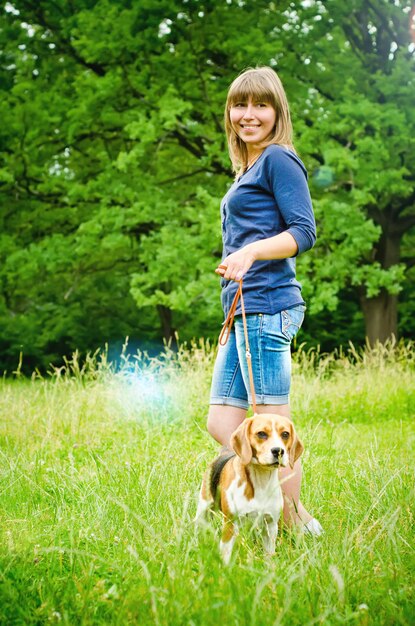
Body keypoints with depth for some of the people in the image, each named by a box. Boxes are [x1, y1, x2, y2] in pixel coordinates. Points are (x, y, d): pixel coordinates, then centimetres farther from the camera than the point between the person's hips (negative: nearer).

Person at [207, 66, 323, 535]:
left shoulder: (278, 159, -4)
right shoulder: (247, 171, 24)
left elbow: (304, 231, -13)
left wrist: (250, 252, -26)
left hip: (266, 306, -10)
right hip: (245, 312, 10)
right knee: (221, 425, 8)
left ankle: (297, 528, 4)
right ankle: (296, 517, 11)